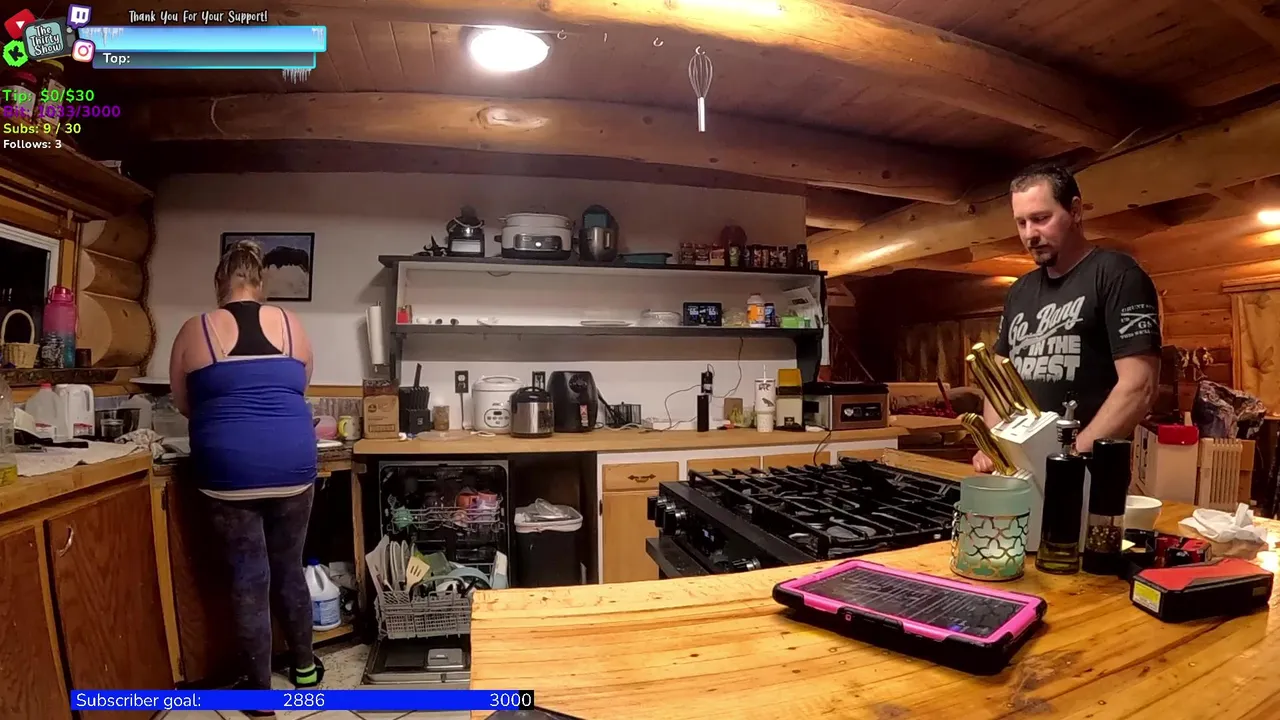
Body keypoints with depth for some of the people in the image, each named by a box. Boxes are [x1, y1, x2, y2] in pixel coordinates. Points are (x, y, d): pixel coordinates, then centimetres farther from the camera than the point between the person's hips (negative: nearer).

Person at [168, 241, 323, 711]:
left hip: (229, 473, -1)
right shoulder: (290, 324, 3)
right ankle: (305, 666, 33)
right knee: (289, 570, 18)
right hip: (292, 468, 2)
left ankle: (260, 694, 22)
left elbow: (183, 404, 13)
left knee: (248, 580, 9)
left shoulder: (194, 331, 0)